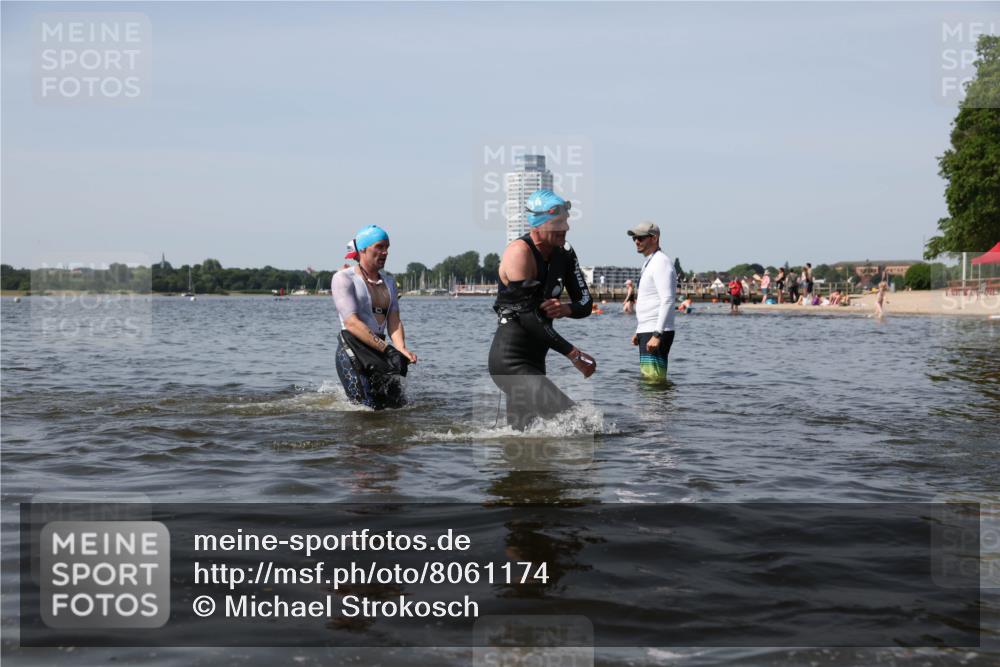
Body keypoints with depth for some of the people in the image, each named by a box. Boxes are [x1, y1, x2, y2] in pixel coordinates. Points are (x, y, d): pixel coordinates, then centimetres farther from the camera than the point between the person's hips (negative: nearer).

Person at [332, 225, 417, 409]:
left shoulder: (388, 281, 17)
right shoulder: (343, 278, -5)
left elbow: (394, 320, 5)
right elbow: (351, 322, -16)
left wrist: (401, 349, -16)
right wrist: (386, 348, -24)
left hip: (379, 349, 7)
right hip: (352, 351, -7)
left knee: (398, 405, 3)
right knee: (368, 410, -15)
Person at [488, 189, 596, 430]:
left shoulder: (564, 253, 6)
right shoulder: (520, 252, -17)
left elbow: (586, 303, 8)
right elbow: (529, 317, -22)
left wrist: (566, 309, -17)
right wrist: (574, 354, -18)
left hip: (533, 361, 9)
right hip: (510, 361, -9)